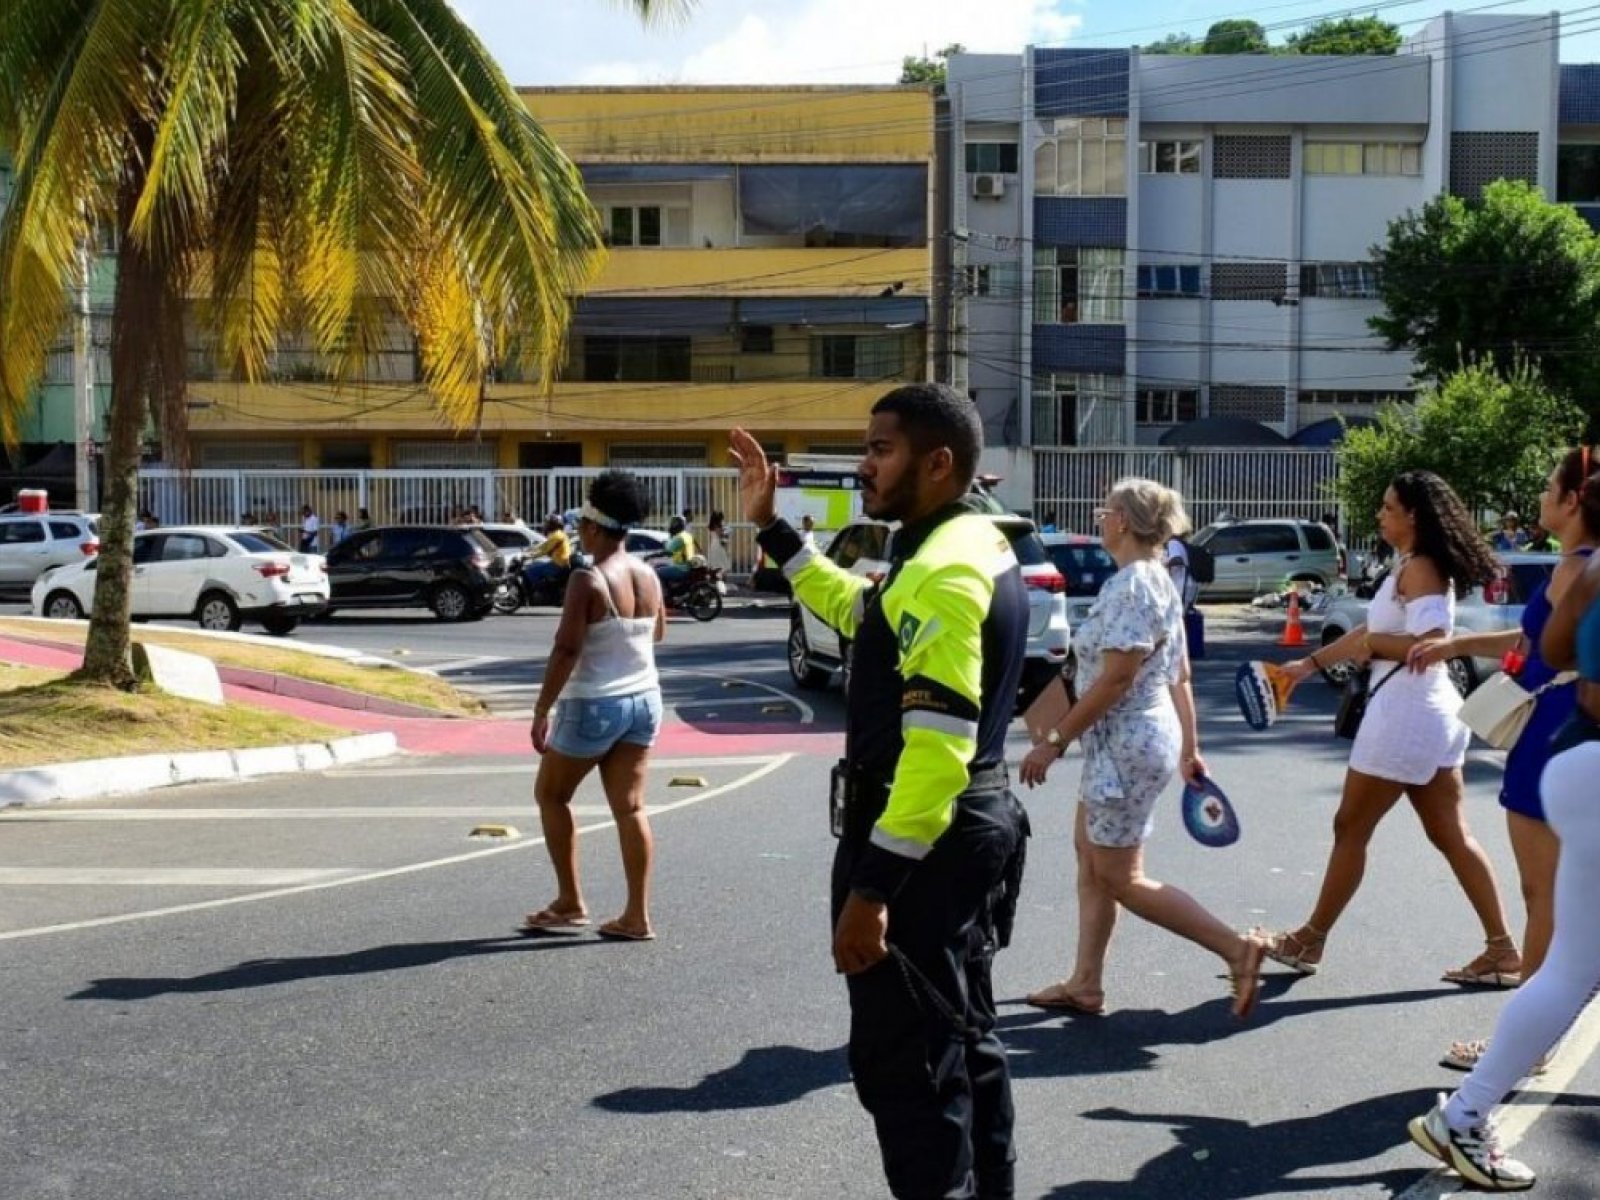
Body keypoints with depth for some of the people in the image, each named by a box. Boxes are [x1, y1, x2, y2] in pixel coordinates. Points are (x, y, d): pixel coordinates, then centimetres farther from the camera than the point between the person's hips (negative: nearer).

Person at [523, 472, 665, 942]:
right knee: (629, 807, 7)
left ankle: (569, 903, 14)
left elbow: (566, 651, -21)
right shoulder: (648, 577, 4)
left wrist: (541, 712, -16)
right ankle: (637, 916, 5)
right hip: (644, 700, 6)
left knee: (551, 794, 13)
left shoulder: (588, 579, -18)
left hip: (594, 705, -6)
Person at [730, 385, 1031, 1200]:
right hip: (970, 825, 11)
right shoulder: (970, 548, 11)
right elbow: (855, 611, 29)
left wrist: (871, 885, -27)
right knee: (961, 1041, 20)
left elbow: (936, 748, -28)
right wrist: (771, 528, 24)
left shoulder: (943, 572, -21)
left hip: (924, 837, -11)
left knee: (901, 1059, -3)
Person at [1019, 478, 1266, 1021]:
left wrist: (1054, 741, -20)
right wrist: (1189, 748, 21)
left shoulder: (1131, 585, -20)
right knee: (1091, 858, 15)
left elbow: (1115, 678, -24)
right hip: (1124, 743, 10)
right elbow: (1180, 677, 15)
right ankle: (1085, 984, 20)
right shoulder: (1159, 580, 11)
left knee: (1121, 877, -2)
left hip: (1126, 745, -10)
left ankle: (1237, 949, -3)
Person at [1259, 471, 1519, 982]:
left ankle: (1309, 942, 14)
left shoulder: (1419, 569, -16)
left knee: (1351, 829, 3)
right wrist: (1310, 662, 22)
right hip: (1428, 716, 10)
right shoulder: (1411, 567, 15)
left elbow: (1430, 645, -27)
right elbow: (1374, 631, 22)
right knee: (1449, 834, 10)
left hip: (1406, 716, -10)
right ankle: (1503, 950, 9)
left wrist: (1370, 643, -15)